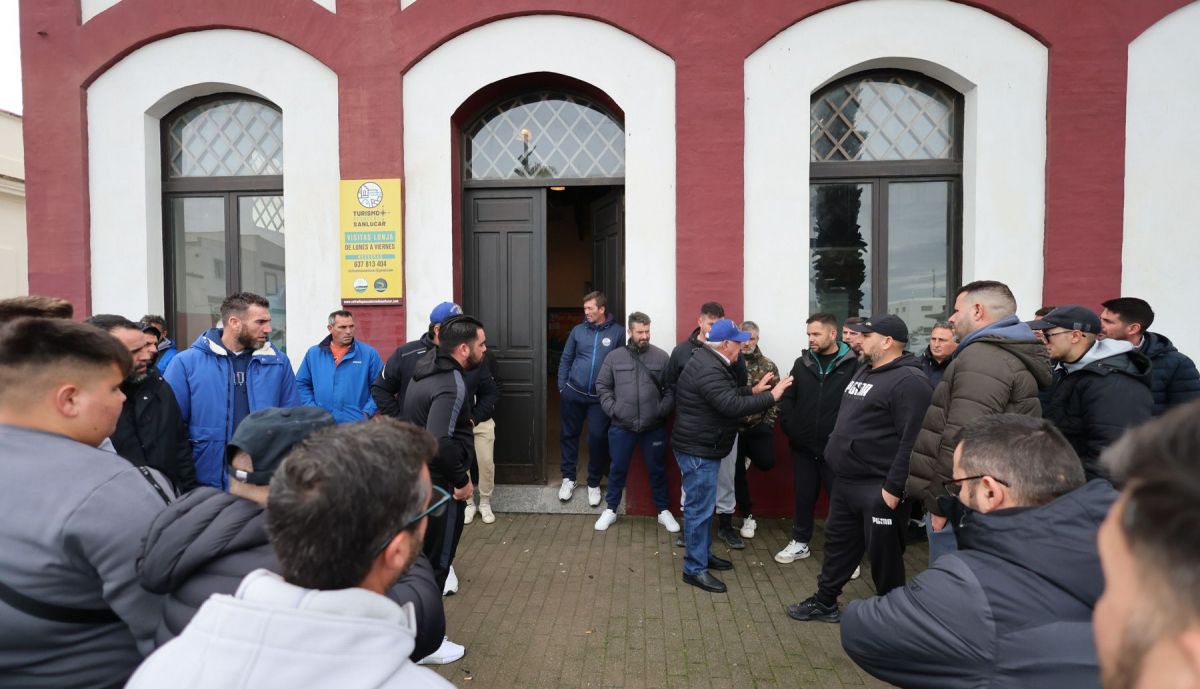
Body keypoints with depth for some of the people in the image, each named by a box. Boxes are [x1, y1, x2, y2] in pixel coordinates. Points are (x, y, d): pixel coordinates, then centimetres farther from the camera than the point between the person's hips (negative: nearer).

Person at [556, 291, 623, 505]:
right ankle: (568, 478, 27)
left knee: (597, 438, 3)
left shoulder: (617, 332, -5)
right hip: (573, 393, 2)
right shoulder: (578, 330, 1)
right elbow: (566, 359, 7)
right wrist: (562, 387, 2)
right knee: (568, 435, 10)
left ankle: (594, 483, 22)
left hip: (600, 397, -2)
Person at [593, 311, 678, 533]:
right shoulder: (614, 357, 0)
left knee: (657, 470, 12)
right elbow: (602, 386, 5)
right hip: (621, 427, 0)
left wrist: (662, 410, -12)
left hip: (654, 427, 0)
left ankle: (663, 511, 29)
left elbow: (671, 389, 0)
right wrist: (612, 409, -6)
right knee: (618, 469, 12)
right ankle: (611, 510, 29)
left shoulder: (661, 357, -1)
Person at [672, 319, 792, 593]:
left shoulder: (710, 362, 10)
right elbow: (733, 406, -31)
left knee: (703, 505, 20)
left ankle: (703, 554, 34)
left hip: (702, 447, 11)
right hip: (698, 449, -11)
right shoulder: (709, 370, -25)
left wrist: (753, 390, 11)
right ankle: (694, 569, 9)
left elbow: (728, 394, 21)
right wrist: (771, 397, -22)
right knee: (699, 508, -2)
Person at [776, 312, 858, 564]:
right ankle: (800, 542, 33)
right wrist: (791, 429, -1)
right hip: (803, 446, 4)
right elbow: (787, 399, 8)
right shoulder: (802, 362, 5)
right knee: (803, 497, 16)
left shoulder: (853, 365, -9)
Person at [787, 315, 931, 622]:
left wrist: (894, 487, -23)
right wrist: (835, 453, 19)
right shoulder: (864, 371, 13)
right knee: (838, 541, 18)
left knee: (883, 553, 8)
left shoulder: (909, 381, -18)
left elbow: (913, 441, -23)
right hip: (845, 481, 9)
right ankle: (825, 602, 33)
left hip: (879, 488, -9)